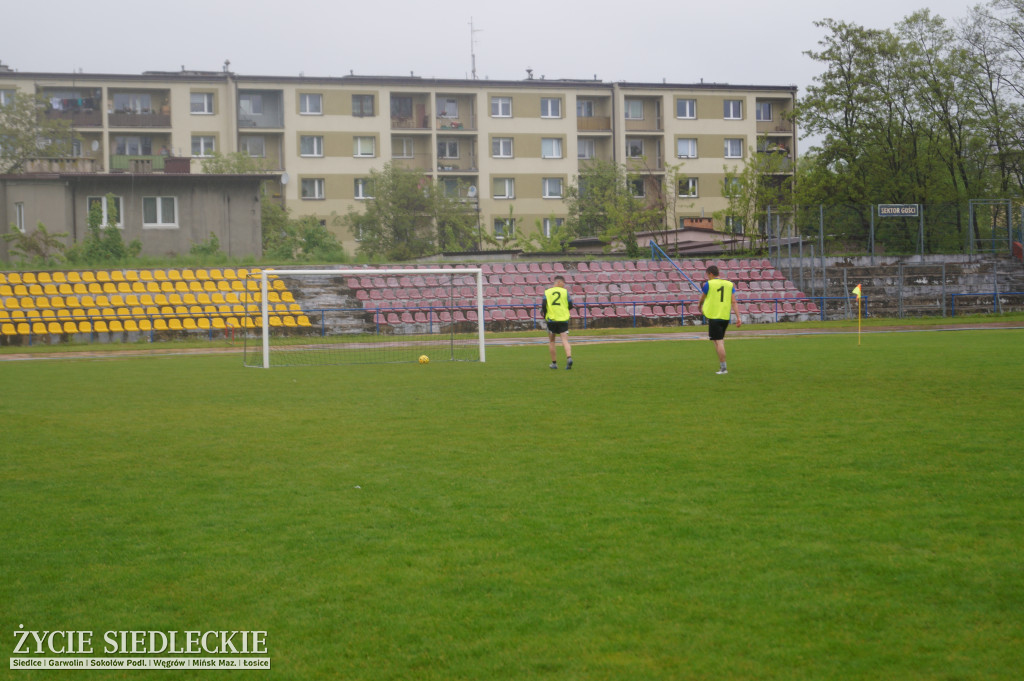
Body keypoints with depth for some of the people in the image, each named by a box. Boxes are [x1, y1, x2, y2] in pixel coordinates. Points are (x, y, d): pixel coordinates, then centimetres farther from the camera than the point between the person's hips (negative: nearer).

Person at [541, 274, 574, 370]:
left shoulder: (547, 292, 4)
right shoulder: (565, 291, 3)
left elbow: (543, 306, -4)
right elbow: (570, 305, 3)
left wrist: (545, 317, 11)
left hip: (551, 320, 0)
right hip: (563, 319, 0)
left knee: (551, 341, 13)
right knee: (565, 341, -4)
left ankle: (554, 363, 13)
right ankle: (569, 357, -29)